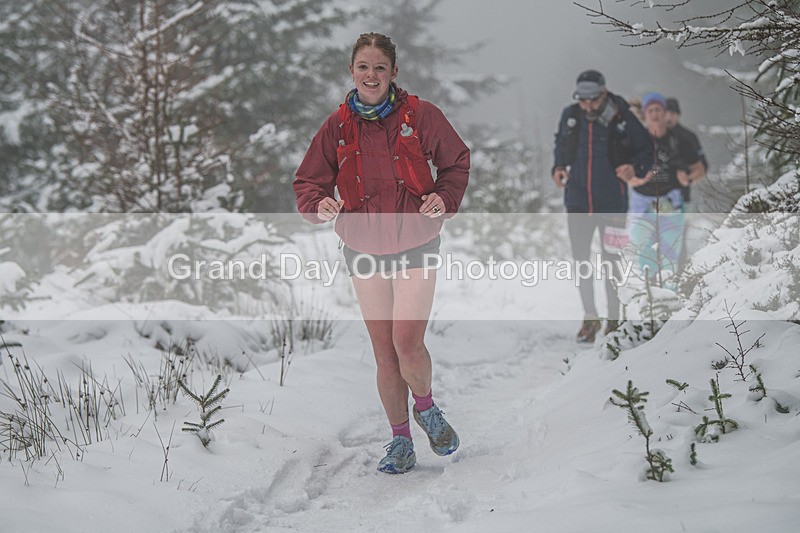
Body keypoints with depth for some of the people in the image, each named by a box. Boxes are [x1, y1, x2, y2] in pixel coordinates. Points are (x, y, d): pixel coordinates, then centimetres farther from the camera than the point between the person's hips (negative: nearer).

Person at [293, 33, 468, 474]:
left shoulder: (419, 115, -5)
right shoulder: (338, 125, 0)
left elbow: (456, 161, 7)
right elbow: (308, 181, 6)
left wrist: (444, 198, -11)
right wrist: (319, 205, -16)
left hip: (416, 245, -2)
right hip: (364, 251, 2)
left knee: (407, 344, -15)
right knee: (384, 351, 6)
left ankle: (425, 408, 16)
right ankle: (400, 439, 21)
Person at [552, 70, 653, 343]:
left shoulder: (623, 119, -9)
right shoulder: (570, 116, 0)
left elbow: (646, 150, 3)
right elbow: (561, 145, 18)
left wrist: (635, 168, -17)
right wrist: (558, 168, 0)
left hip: (611, 202, -3)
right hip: (577, 201, 3)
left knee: (610, 261, 3)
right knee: (580, 260, 4)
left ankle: (613, 321, 16)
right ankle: (590, 318, 17)